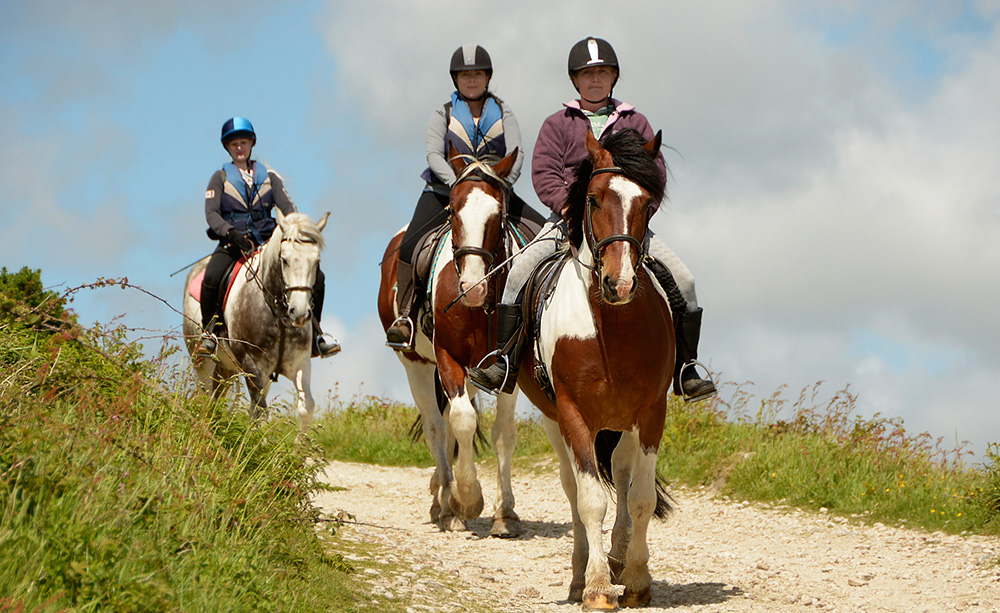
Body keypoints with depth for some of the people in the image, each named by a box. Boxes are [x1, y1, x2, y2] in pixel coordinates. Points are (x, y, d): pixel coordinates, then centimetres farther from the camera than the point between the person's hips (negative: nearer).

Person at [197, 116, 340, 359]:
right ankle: (210, 332, -12)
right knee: (212, 278, -34)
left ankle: (313, 335, -1)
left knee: (315, 277, -14)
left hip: (267, 241, 2)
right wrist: (231, 232, -23)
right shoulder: (220, 178, 10)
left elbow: (287, 206, 4)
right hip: (233, 243, -2)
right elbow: (211, 213, -3)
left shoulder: (269, 176, 16)